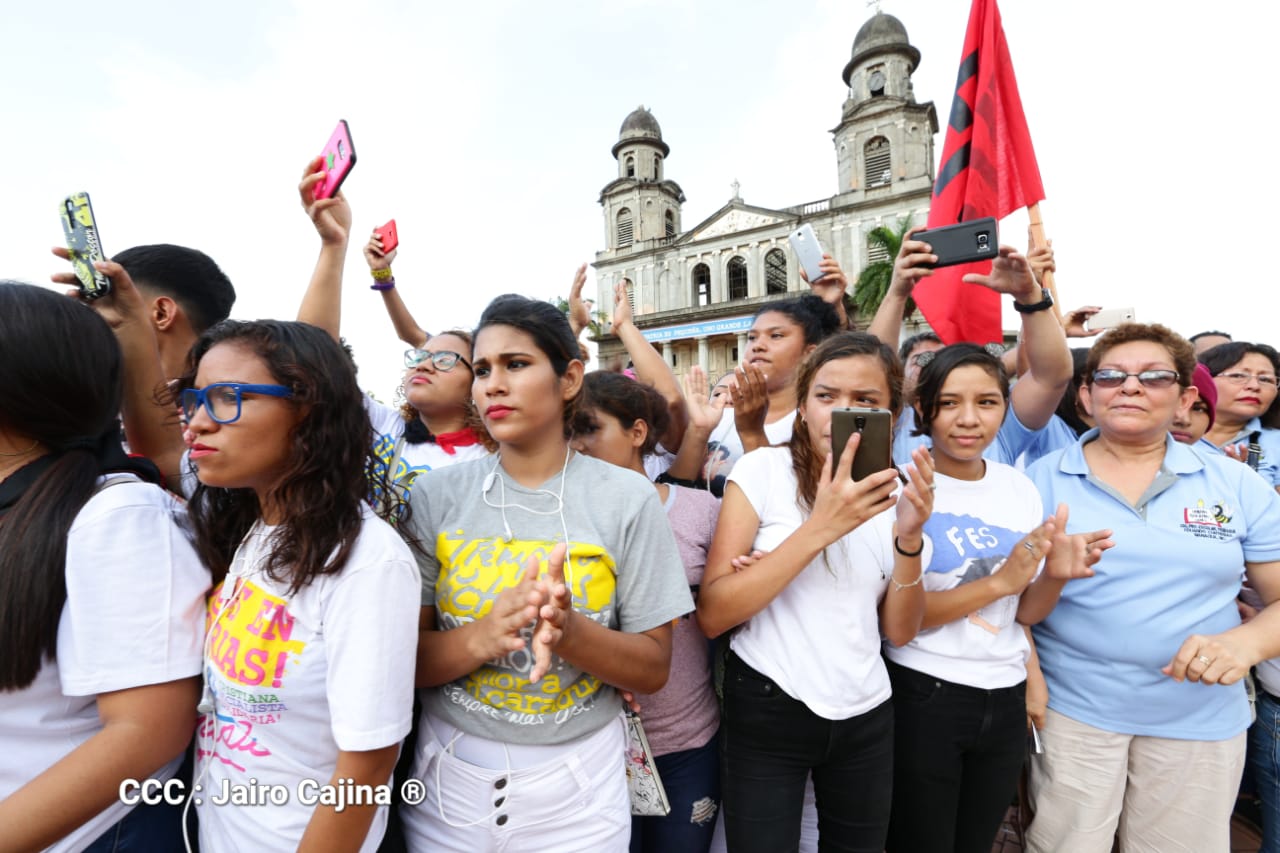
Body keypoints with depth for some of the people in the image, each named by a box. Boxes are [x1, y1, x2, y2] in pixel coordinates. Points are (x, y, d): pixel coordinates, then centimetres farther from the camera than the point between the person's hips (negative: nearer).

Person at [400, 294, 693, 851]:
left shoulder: (627, 498, -11)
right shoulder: (437, 495, -7)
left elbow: (653, 669, -9)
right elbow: (401, 658, -6)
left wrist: (568, 631, -27)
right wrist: (480, 639, -26)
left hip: (577, 785, -1)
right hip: (452, 777, 2)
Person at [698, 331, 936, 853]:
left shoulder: (889, 490, 0)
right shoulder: (763, 469, -13)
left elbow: (901, 631, -1)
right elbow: (712, 615, -19)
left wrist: (909, 537, -18)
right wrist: (819, 528, -27)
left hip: (866, 714, 4)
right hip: (768, 710, -4)